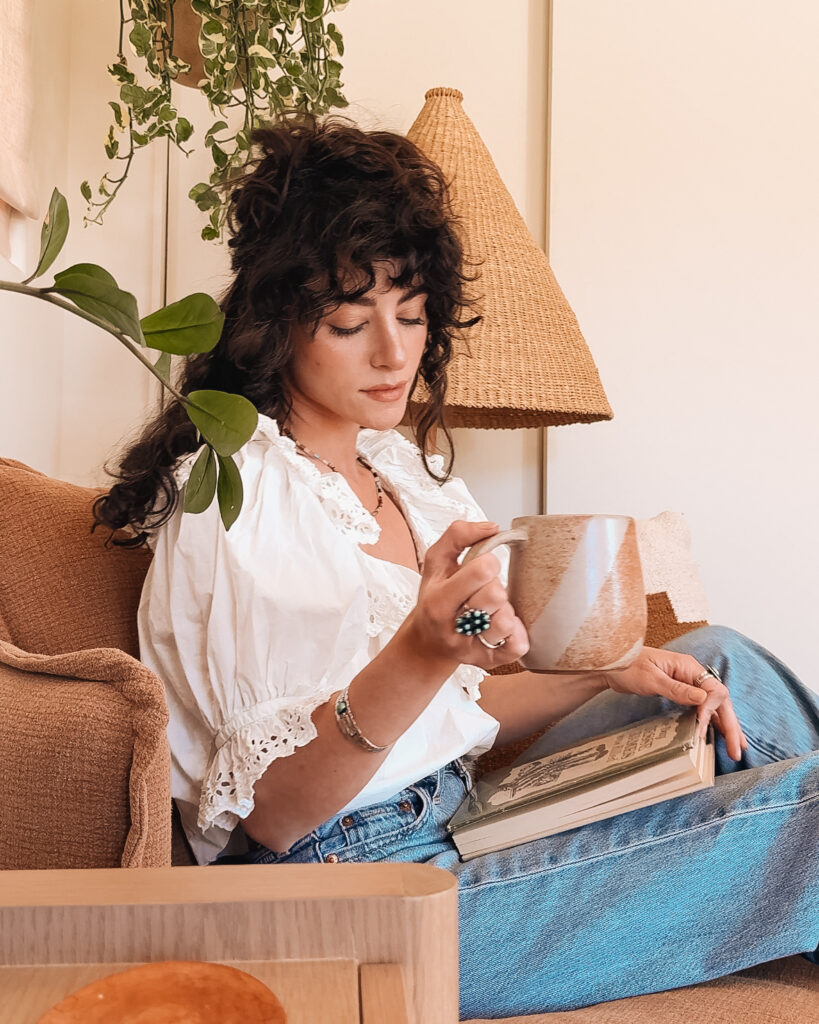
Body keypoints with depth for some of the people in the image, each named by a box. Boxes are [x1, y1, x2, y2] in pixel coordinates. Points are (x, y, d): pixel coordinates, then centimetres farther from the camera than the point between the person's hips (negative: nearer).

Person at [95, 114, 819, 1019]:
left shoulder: (399, 468, 9)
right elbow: (267, 814, -19)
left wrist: (613, 677, 2)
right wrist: (418, 656, -35)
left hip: (456, 827, 8)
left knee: (724, 660, 8)